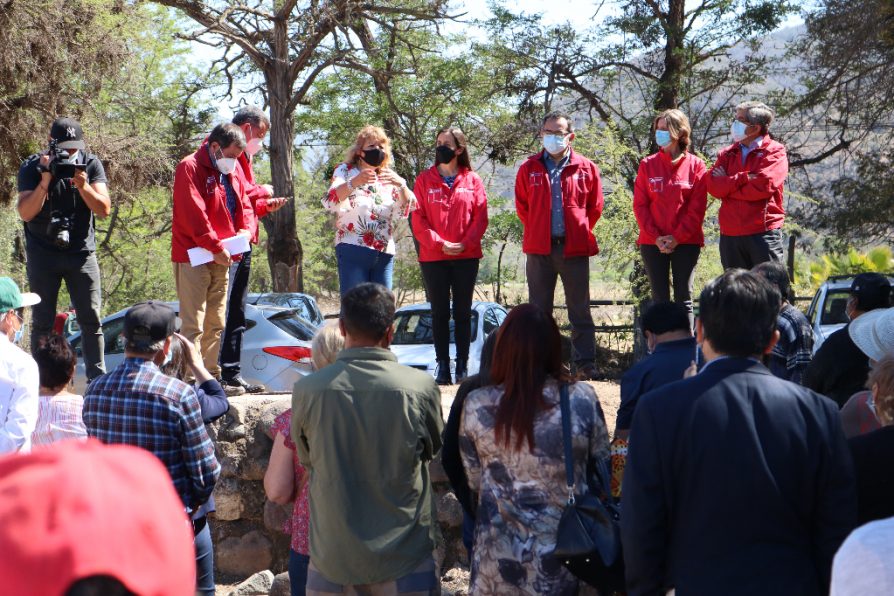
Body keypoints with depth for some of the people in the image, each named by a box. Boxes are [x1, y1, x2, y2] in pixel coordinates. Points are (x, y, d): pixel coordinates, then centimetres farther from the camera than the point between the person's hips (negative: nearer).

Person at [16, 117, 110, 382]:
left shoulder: (91, 164, -2)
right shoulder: (32, 167, -5)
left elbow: (104, 210, -8)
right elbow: (25, 213, -14)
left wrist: (83, 186, -25)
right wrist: (45, 181, -25)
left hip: (81, 252, 1)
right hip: (43, 254, -1)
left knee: (92, 319, -3)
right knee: (42, 322, 0)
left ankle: (97, 378, 3)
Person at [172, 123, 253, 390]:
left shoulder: (233, 171, 15)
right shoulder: (190, 168, -11)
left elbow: (243, 206, 18)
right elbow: (194, 215, -18)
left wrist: (244, 232, -3)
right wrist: (216, 247, -18)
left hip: (221, 258, 9)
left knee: (216, 324, 13)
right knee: (193, 324, -10)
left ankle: (212, 377, 19)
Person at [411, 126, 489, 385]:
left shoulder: (472, 180, 5)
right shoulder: (425, 180, 5)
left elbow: (481, 217, 1)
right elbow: (418, 220, 0)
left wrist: (465, 244, -12)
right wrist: (439, 243, -12)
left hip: (466, 257, 0)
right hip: (433, 257, 0)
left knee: (463, 312, 4)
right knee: (439, 312, 3)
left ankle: (463, 365, 8)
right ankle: (443, 365, 5)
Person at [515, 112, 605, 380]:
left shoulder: (586, 168, 3)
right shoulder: (529, 169, 5)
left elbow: (595, 207, 11)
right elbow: (522, 207, 14)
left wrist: (580, 231, 9)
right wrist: (537, 232, 11)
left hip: (575, 247, -1)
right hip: (539, 248, 1)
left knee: (580, 310, 2)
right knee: (539, 310, 6)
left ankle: (586, 364, 5)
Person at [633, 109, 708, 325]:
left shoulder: (696, 165, 1)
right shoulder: (647, 165, 5)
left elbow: (697, 208, -4)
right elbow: (640, 205, 1)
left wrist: (677, 237, -12)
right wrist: (655, 237, -9)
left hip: (686, 242, -1)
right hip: (653, 242, 1)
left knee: (684, 298, 0)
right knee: (660, 299, 3)